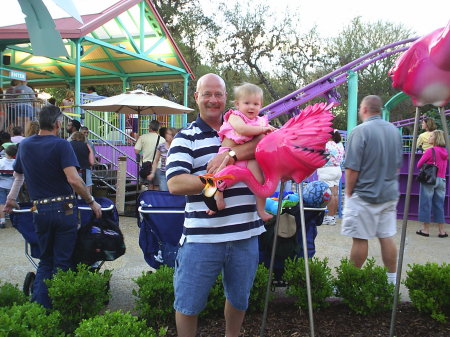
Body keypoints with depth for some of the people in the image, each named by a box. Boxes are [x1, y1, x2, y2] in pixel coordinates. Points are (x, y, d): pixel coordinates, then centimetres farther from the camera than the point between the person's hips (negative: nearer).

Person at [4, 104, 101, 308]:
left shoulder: (25, 145, 8)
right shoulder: (61, 145, -11)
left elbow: (18, 175, 23)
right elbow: (74, 180, -22)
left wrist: (11, 199, 38)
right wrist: (91, 202, -11)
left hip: (40, 211, 5)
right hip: (64, 210, -5)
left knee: (45, 261, 18)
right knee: (63, 262, 6)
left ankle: (38, 307, 13)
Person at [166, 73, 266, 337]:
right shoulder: (186, 137, 0)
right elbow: (175, 184, -12)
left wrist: (231, 154, -20)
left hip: (246, 234, 3)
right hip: (202, 237, -3)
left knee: (239, 298, 21)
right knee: (188, 303, 9)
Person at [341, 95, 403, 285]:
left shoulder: (360, 131, -14)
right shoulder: (394, 131, 8)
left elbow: (352, 168, -16)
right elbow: (398, 164, 17)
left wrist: (348, 192, -4)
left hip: (365, 195, -6)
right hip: (390, 194, 7)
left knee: (360, 239, 2)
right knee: (387, 237, 12)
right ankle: (392, 279, 20)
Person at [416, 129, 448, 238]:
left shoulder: (431, 150, -11)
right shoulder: (445, 152, 7)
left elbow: (419, 165, -6)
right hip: (441, 180, 6)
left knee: (426, 204, 3)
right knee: (439, 205, 11)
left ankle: (426, 229, 7)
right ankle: (442, 231, 14)